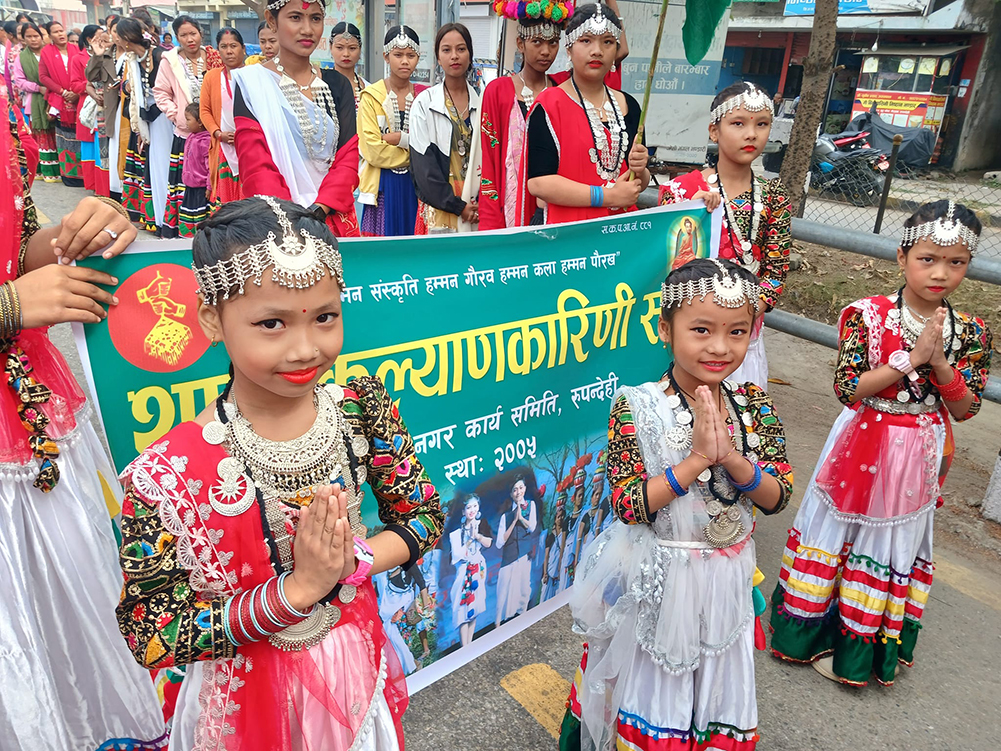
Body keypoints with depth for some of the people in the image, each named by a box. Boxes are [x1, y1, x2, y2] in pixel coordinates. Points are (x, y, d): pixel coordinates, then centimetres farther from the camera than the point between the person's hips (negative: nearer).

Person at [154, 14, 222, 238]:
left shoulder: (214, 58, 4)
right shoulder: (170, 61, 0)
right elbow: (161, 93, 5)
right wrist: (175, 114, -6)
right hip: (185, 133, -1)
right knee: (183, 182, -1)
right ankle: (176, 227, 9)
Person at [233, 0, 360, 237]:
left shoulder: (337, 84, 8)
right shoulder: (251, 82, -2)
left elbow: (348, 157, -1)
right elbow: (255, 166, -10)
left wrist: (320, 210, -16)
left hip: (334, 218, 3)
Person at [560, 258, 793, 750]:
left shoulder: (754, 406, -6)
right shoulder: (637, 407, -19)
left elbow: (778, 498, -5)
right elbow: (628, 506, -22)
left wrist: (731, 458, -24)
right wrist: (698, 457, -29)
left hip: (724, 583, 4)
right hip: (655, 582, -3)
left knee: (715, 692, 21)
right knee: (645, 689, 16)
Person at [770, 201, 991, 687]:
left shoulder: (970, 333, -5)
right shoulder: (868, 315, -14)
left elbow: (966, 409, -4)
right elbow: (847, 388, -19)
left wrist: (939, 364, -20)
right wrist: (912, 359, -25)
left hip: (919, 455, 3)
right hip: (863, 445, -3)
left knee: (895, 542, 16)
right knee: (839, 533, 10)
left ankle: (860, 645, 37)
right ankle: (812, 632, 32)